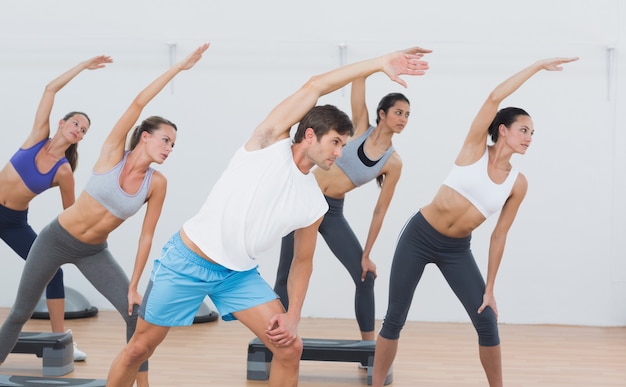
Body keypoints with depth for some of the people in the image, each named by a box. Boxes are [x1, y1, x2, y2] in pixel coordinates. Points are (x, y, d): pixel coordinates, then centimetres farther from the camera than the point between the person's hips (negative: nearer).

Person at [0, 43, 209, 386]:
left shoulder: (157, 183, -10)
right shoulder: (113, 153, -16)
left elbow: (147, 236, -6)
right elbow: (138, 103, -26)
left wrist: (134, 285, -8)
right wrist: (179, 67, -28)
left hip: (93, 253, 3)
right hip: (56, 240, -2)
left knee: (136, 312, -11)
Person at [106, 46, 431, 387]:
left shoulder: (314, 205, 1)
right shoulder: (269, 142, -11)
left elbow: (302, 261, 13)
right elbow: (315, 86, -13)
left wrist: (293, 315, -1)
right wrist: (380, 63, -11)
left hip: (239, 275, 5)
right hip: (186, 261, -5)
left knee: (290, 348, -7)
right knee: (138, 350, 2)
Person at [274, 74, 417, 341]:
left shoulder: (393, 162, -4)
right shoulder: (362, 128, -3)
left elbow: (379, 211, -2)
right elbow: (358, 82, -10)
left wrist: (366, 254, -3)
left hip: (333, 211, 1)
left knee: (365, 276, -4)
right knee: (287, 276, -1)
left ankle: (370, 345, 7)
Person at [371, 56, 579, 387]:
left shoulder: (518, 183, -2)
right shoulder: (475, 148, -9)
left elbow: (499, 235, 2)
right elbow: (494, 98, -21)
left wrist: (489, 288, 0)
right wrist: (538, 66, -18)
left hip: (456, 250, 3)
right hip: (419, 237, -3)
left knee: (487, 321, -4)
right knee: (395, 319, 0)